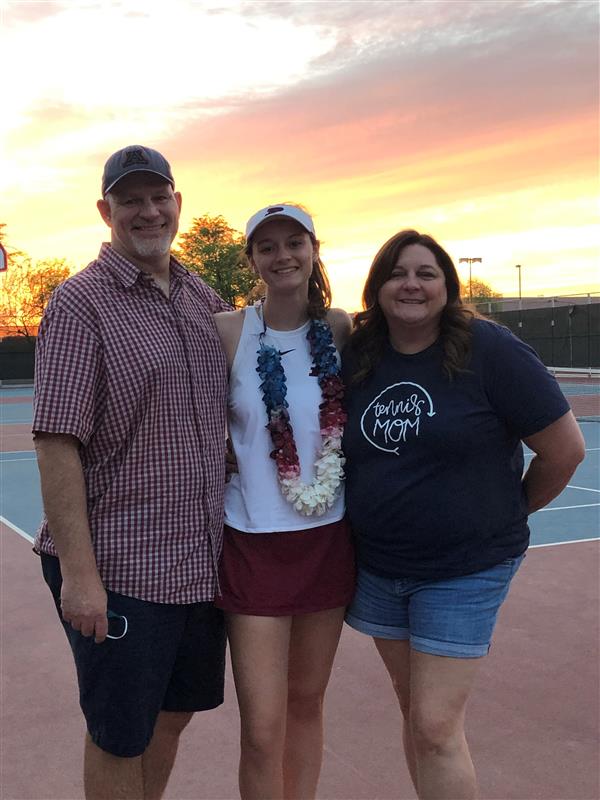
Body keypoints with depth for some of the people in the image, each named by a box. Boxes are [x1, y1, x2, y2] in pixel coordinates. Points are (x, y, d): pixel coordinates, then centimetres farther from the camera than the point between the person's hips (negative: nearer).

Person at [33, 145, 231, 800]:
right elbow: (56, 445, -16)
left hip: (202, 560, 7)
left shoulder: (204, 300, 9)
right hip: (119, 569, -6)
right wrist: (77, 572, -20)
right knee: (119, 735, 8)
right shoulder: (80, 305, -11)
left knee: (175, 711, 21)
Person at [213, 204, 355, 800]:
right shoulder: (227, 332, -8)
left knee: (307, 703, 16)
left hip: (328, 541, 3)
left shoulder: (342, 328, 0)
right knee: (262, 729, -3)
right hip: (253, 545, -3)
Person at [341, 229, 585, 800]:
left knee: (435, 727, -4)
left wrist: (509, 511, 3)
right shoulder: (356, 356, -1)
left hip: (465, 569, -5)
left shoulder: (488, 349, -14)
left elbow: (565, 448, -10)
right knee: (415, 713, 16)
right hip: (377, 567, 5)